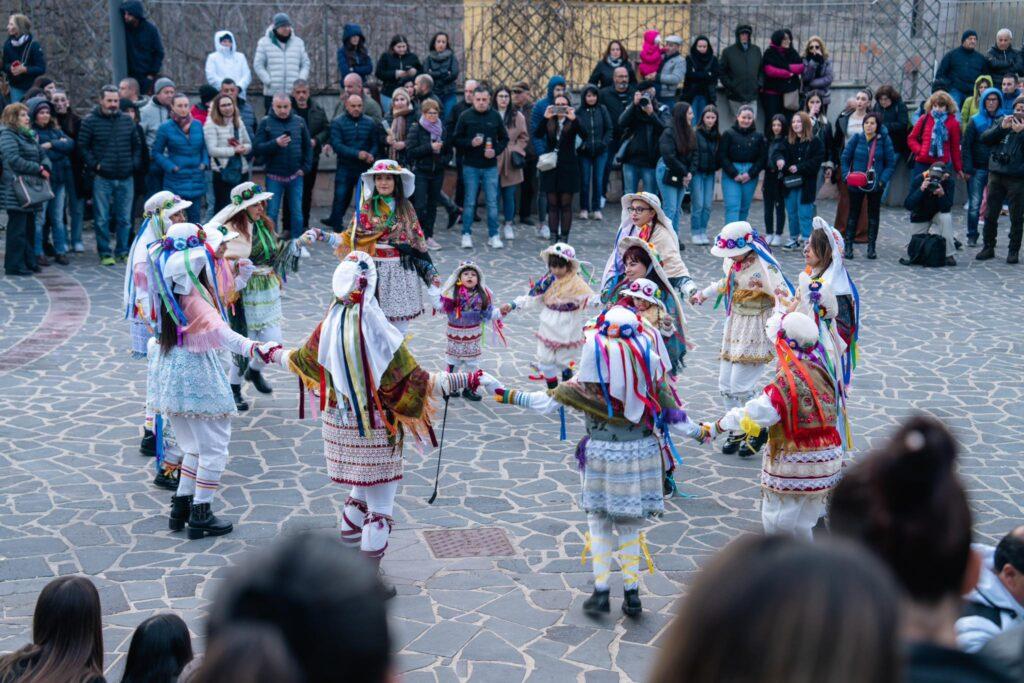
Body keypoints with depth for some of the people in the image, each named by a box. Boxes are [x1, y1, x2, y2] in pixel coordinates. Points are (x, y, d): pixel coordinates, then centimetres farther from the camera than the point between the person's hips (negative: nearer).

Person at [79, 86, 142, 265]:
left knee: (124, 218, 8)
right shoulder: (91, 121, -1)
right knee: (102, 218, 0)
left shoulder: (127, 120, 10)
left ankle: (122, 251, 18)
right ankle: (105, 253, 8)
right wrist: (94, 165, -10)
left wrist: (135, 164, 5)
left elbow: (137, 144, 17)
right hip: (102, 178, -3)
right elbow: (82, 146, -1)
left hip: (125, 178, 3)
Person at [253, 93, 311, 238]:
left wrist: (305, 167, 0)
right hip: (274, 177, -2)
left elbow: (307, 146, 9)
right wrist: (275, 143, -24)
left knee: (297, 213, 8)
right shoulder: (266, 122, -4)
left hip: (295, 176, 2)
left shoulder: (299, 122, 3)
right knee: (271, 213, 4)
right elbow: (256, 147, -10)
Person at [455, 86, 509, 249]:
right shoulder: (465, 116, -2)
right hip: (470, 166, -1)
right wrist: (470, 143, -17)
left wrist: (496, 151, -8)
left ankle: (493, 236, 11)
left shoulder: (495, 116, 3)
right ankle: (466, 235, 12)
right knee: (469, 202, 4)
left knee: (492, 202, 3)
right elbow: (455, 139, 0)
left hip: (490, 166, 1)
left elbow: (504, 138, 9)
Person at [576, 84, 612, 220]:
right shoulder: (579, 112, -4)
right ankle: (584, 208, 14)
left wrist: (604, 143, -5)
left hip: (600, 152, 1)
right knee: (585, 181, 4)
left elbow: (609, 129, 4)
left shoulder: (602, 110, 1)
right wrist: (581, 145, -12)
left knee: (598, 180, 3)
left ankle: (596, 209, 11)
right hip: (584, 152, -1)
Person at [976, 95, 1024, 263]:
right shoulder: (1003, 121, 11)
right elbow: (984, 138, 2)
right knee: (990, 215, 6)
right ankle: (988, 247, 18)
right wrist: (1001, 127, -12)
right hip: (996, 175, 3)